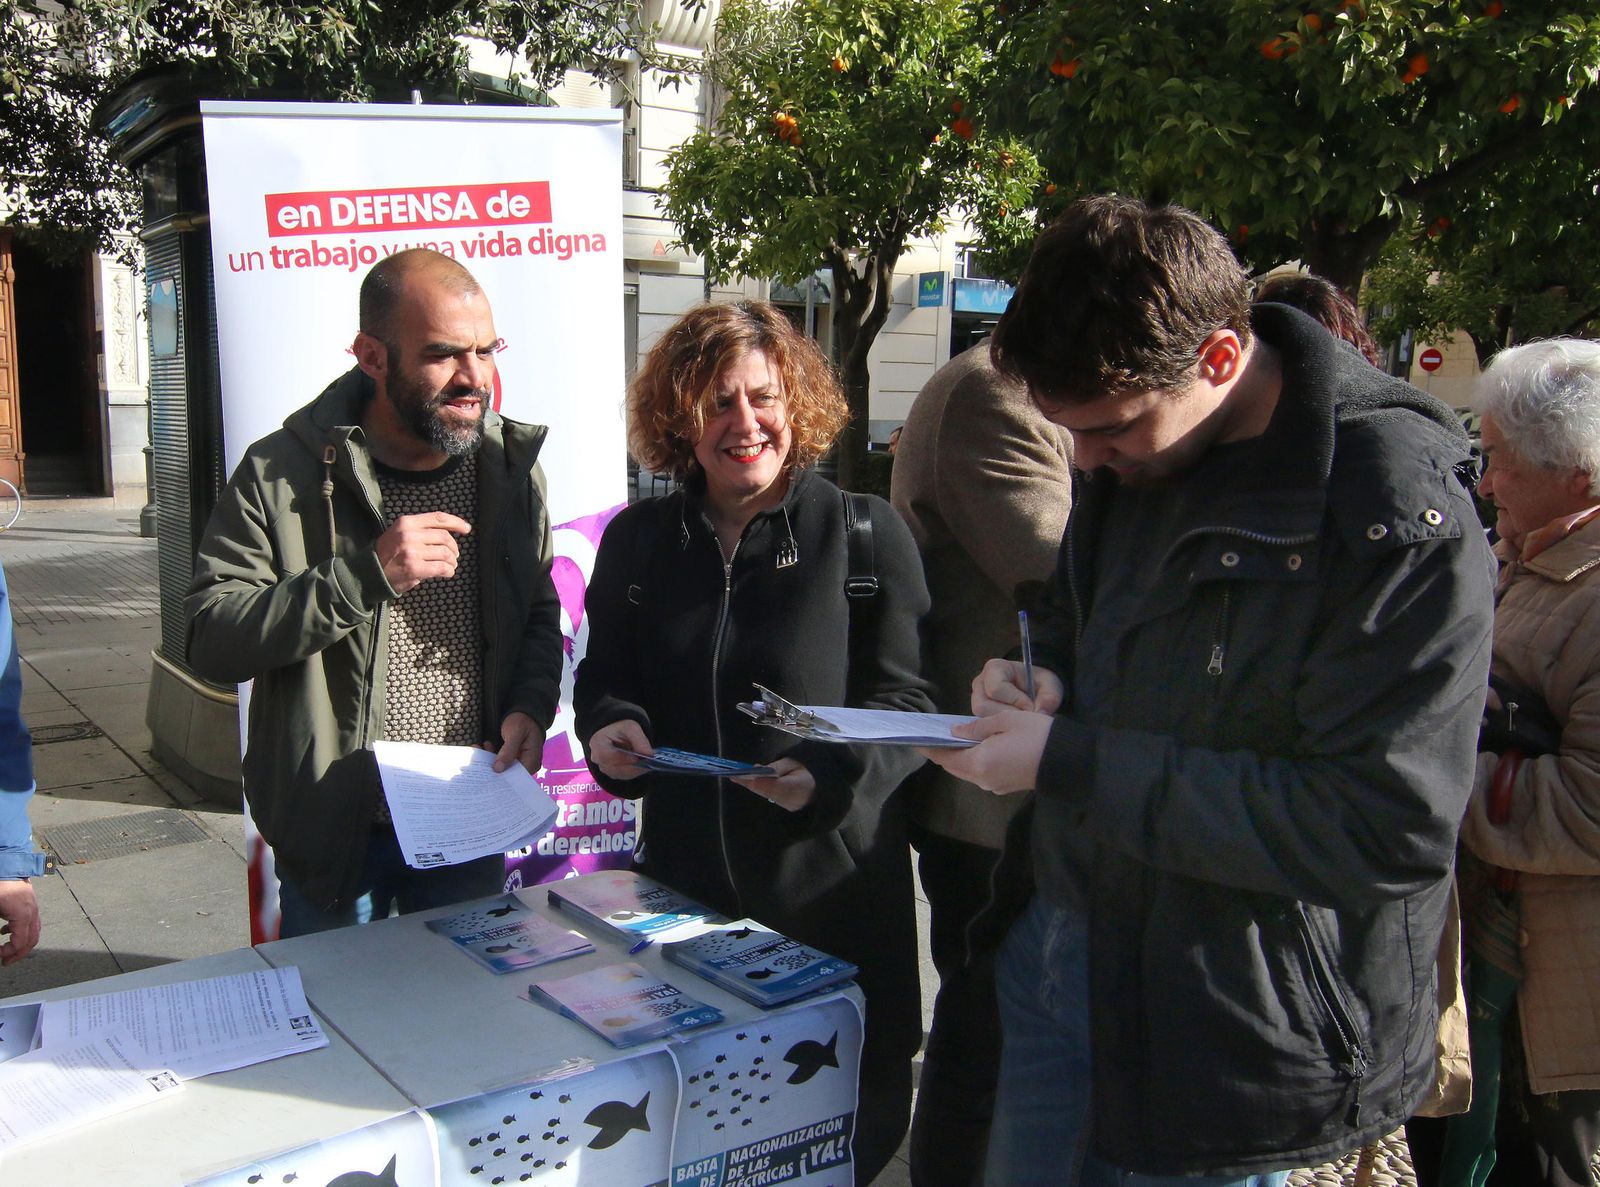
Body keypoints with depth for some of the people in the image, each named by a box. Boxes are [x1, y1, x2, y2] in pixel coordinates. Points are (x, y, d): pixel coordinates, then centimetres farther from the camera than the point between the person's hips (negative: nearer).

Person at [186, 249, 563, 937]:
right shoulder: (282, 475, -11)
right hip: (334, 833, -3)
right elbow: (210, 641, -17)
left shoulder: (511, 468, 1)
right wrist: (364, 575, -27)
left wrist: (530, 706, -8)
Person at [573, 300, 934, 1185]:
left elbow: (908, 702, -7)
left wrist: (833, 772, -25)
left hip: (832, 885, -3)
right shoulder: (638, 539, 6)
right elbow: (602, 679, 14)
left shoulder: (865, 532, -6)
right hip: (683, 881, 3)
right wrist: (609, 728, -8)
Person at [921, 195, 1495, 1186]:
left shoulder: (1402, 526, -23)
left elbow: (1387, 831, -26)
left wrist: (1069, 764, -25)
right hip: (1063, 943, 7)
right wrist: (1045, 676, -6)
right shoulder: (1130, 454, 1)